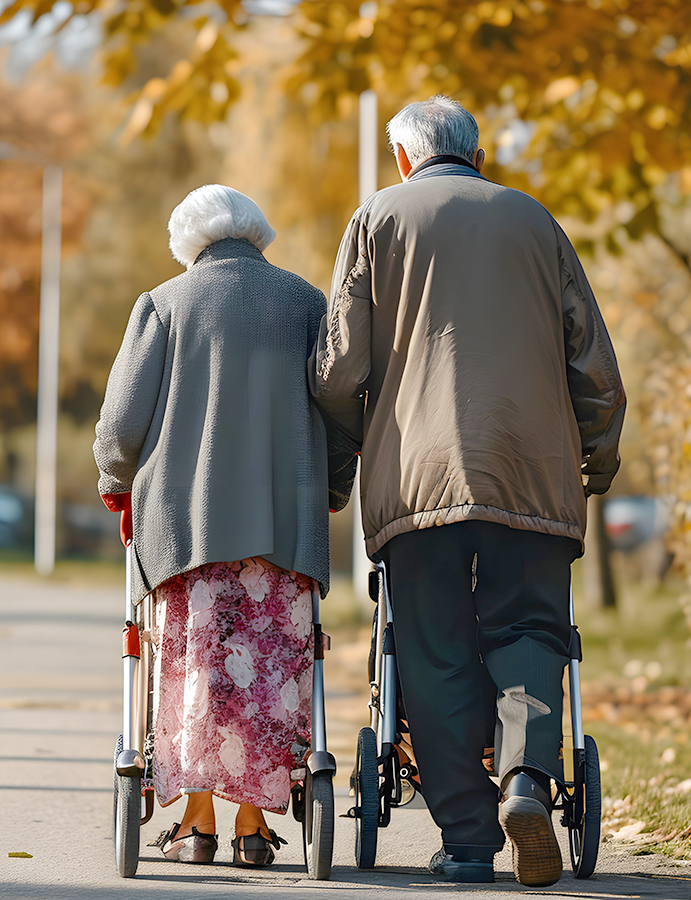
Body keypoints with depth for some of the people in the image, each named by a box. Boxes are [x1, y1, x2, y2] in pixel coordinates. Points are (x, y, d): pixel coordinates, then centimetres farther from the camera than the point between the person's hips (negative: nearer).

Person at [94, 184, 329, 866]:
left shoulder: (164, 303, 6)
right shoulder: (307, 303, 11)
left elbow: (124, 420, 2)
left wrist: (118, 481, 21)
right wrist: (326, 491, 21)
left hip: (186, 514, 0)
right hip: (284, 517, 1)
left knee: (195, 660, 3)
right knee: (273, 661, 3)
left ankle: (197, 817, 0)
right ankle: (252, 819, 1)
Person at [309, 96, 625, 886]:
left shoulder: (380, 217, 9)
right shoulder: (533, 219, 15)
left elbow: (338, 372, 2)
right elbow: (595, 365, 11)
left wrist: (363, 441, 20)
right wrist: (598, 458, 26)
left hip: (418, 472, -1)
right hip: (531, 472, 1)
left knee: (437, 657, 2)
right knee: (527, 629, 4)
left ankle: (466, 837, -1)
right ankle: (527, 776, -21)